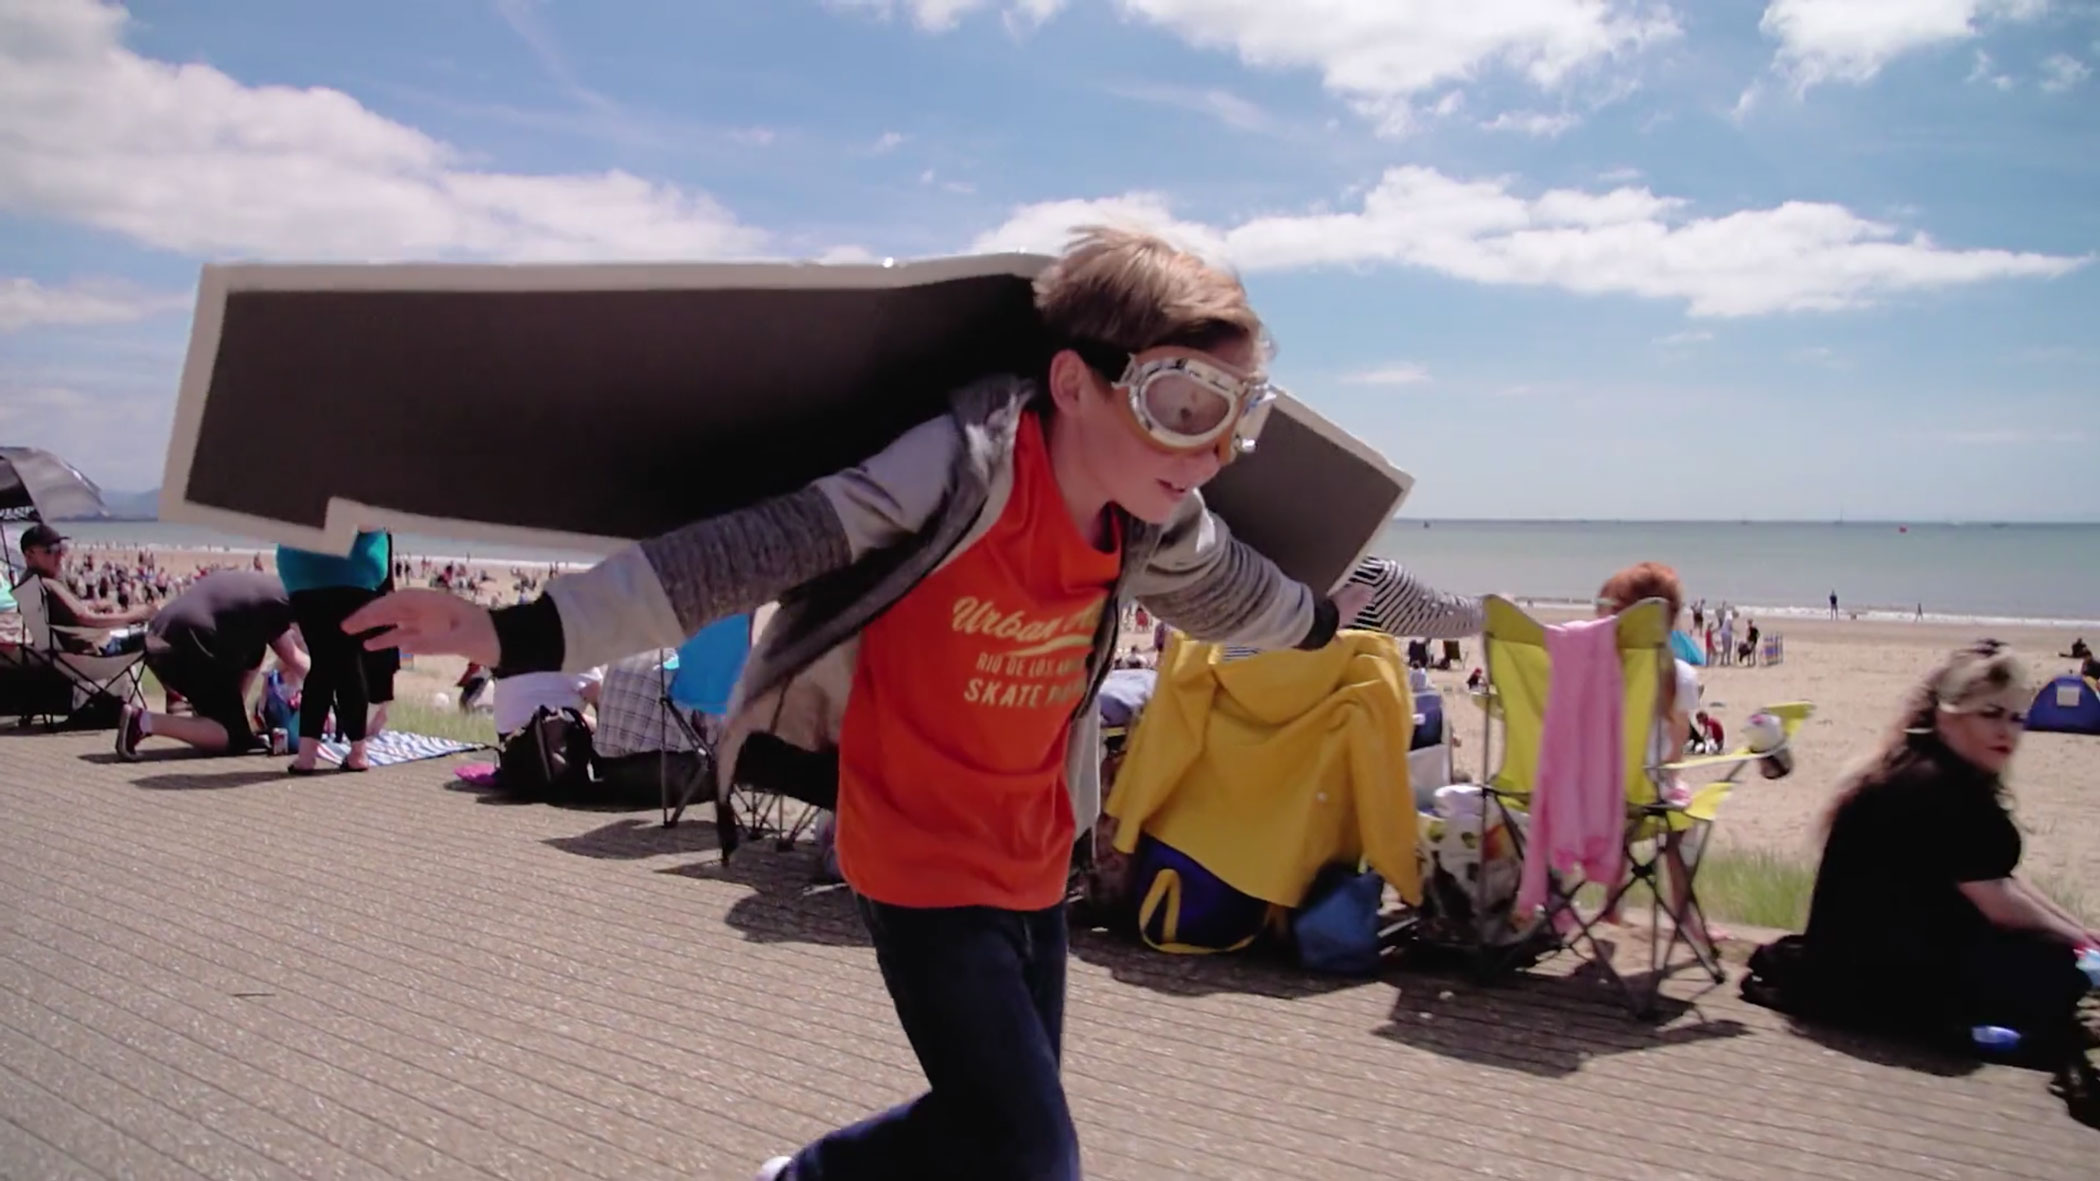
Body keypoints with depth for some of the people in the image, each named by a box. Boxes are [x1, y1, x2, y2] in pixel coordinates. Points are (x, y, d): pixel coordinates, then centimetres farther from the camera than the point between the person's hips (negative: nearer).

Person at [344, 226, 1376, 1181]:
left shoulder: (1157, 522, -4)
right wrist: (524, 635, -34)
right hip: (923, 866, -7)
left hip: (1036, 863, 7)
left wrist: (1315, 619, 39)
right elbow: (756, 550, -30)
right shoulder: (964, 469, -26)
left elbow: (1224, 588, 19)